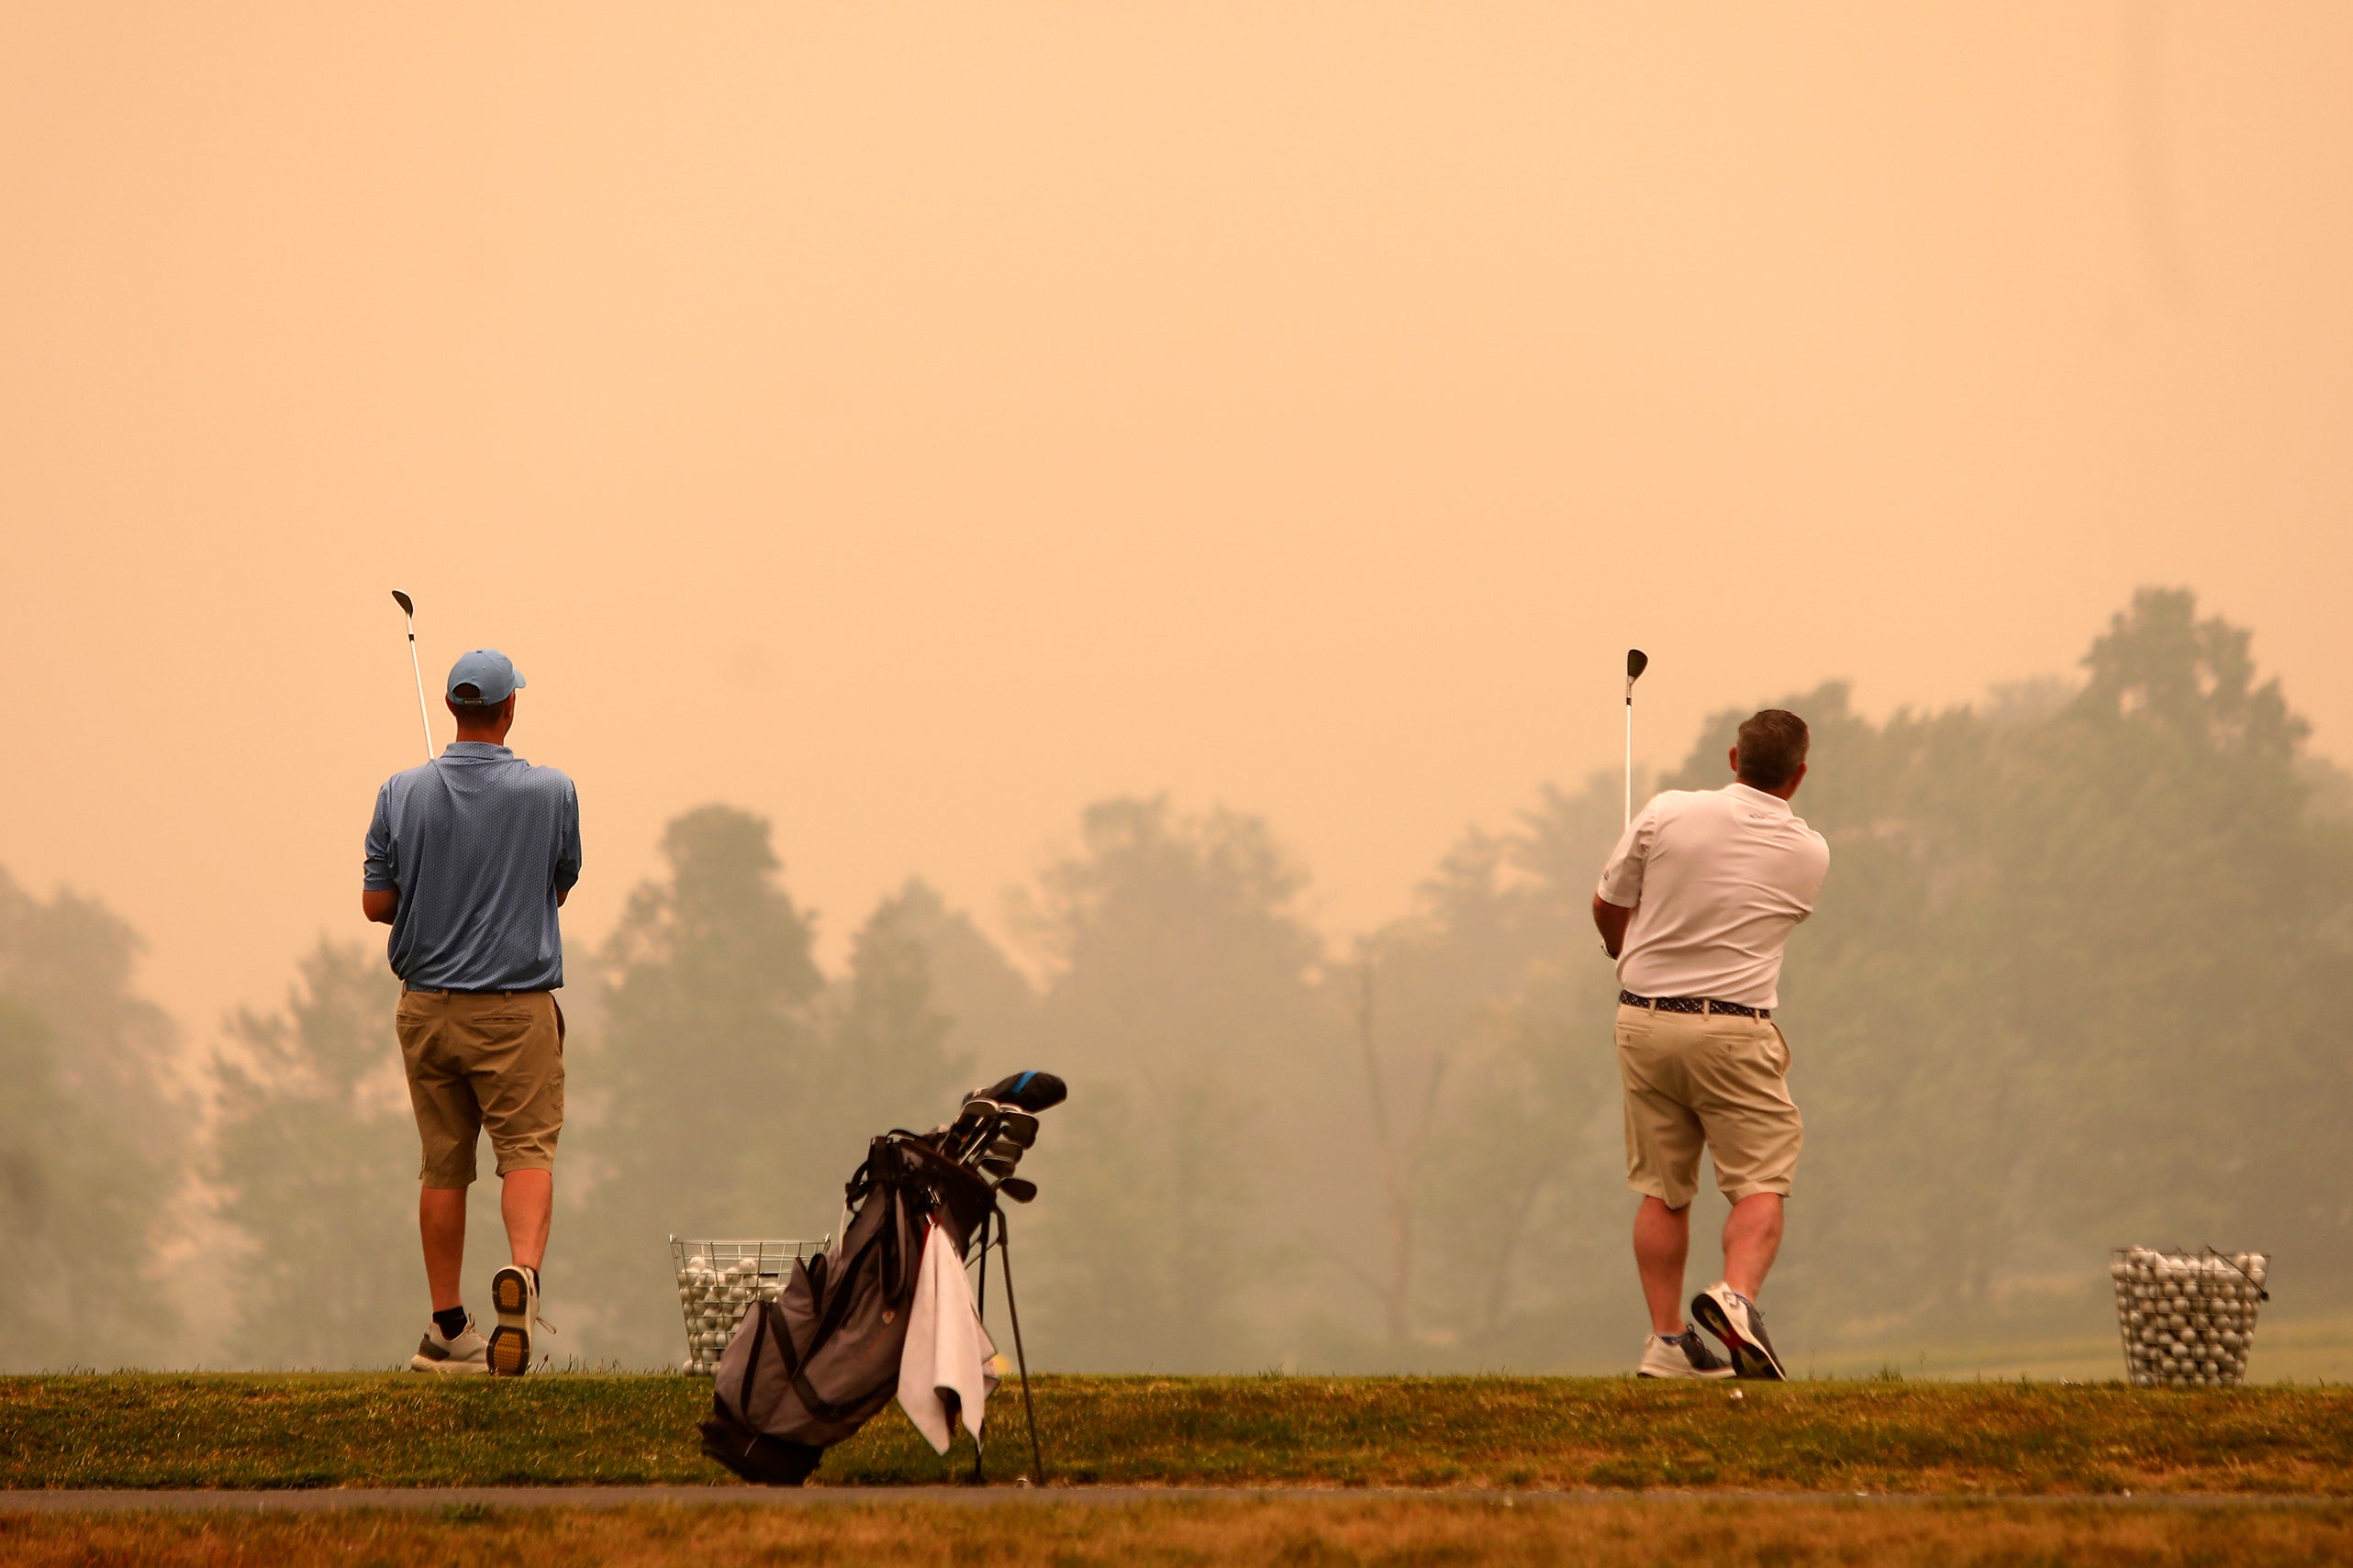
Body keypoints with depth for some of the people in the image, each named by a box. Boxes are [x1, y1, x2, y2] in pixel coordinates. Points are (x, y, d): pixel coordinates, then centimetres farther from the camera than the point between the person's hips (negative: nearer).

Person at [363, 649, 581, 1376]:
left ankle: (449, 1330, 16)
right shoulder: (551, 792, -6)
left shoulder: (402, 794, -3)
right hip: (517, 1007, -3)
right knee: (528, 1150, -5)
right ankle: (522, 1270, -32)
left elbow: (375, 902, 1)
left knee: (442, 1167, 10)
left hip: (427, 1006, 3)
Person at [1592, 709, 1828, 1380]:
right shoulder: (1809, 854, 0)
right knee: (1760, 1179, 1)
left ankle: (1666, 1338, 8)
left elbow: (1608, 906, 7)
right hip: (1733, 1030, -2)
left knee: (1662, 1189, 9)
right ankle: (1737, 1293, -25)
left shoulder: (1666, 814, -2)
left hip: (1645, 1018, 2)